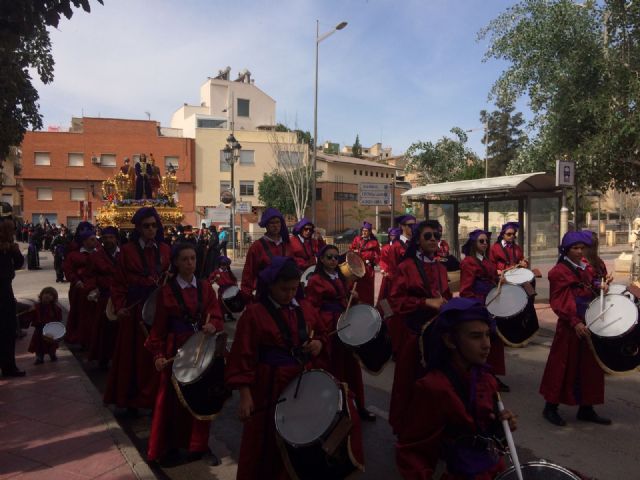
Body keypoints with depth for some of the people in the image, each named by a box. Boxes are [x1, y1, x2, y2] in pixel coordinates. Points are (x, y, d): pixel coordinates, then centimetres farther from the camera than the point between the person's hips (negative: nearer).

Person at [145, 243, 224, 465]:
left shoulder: (205, 287, 4)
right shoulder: (166, 291, -3)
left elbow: (216, 316, -3)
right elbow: (159, 326, -3)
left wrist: (212, 326, -26)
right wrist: (158, 354, -12)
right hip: (176, 349, -2)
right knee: (172, 397, 4)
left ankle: (197, 443, 28)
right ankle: (168, 446, 21)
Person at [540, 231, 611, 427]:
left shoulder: (584, 269, 13)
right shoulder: (559, 271, -10)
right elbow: (560, 302, -16)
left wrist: (599, 288, 3)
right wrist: (575, 323, -24)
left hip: (588, 324, 8)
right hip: (569, 327, -7)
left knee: (590, 366, 11)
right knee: (563, 365, -1)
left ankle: (586, 409, 23)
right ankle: (551, 408, 11)